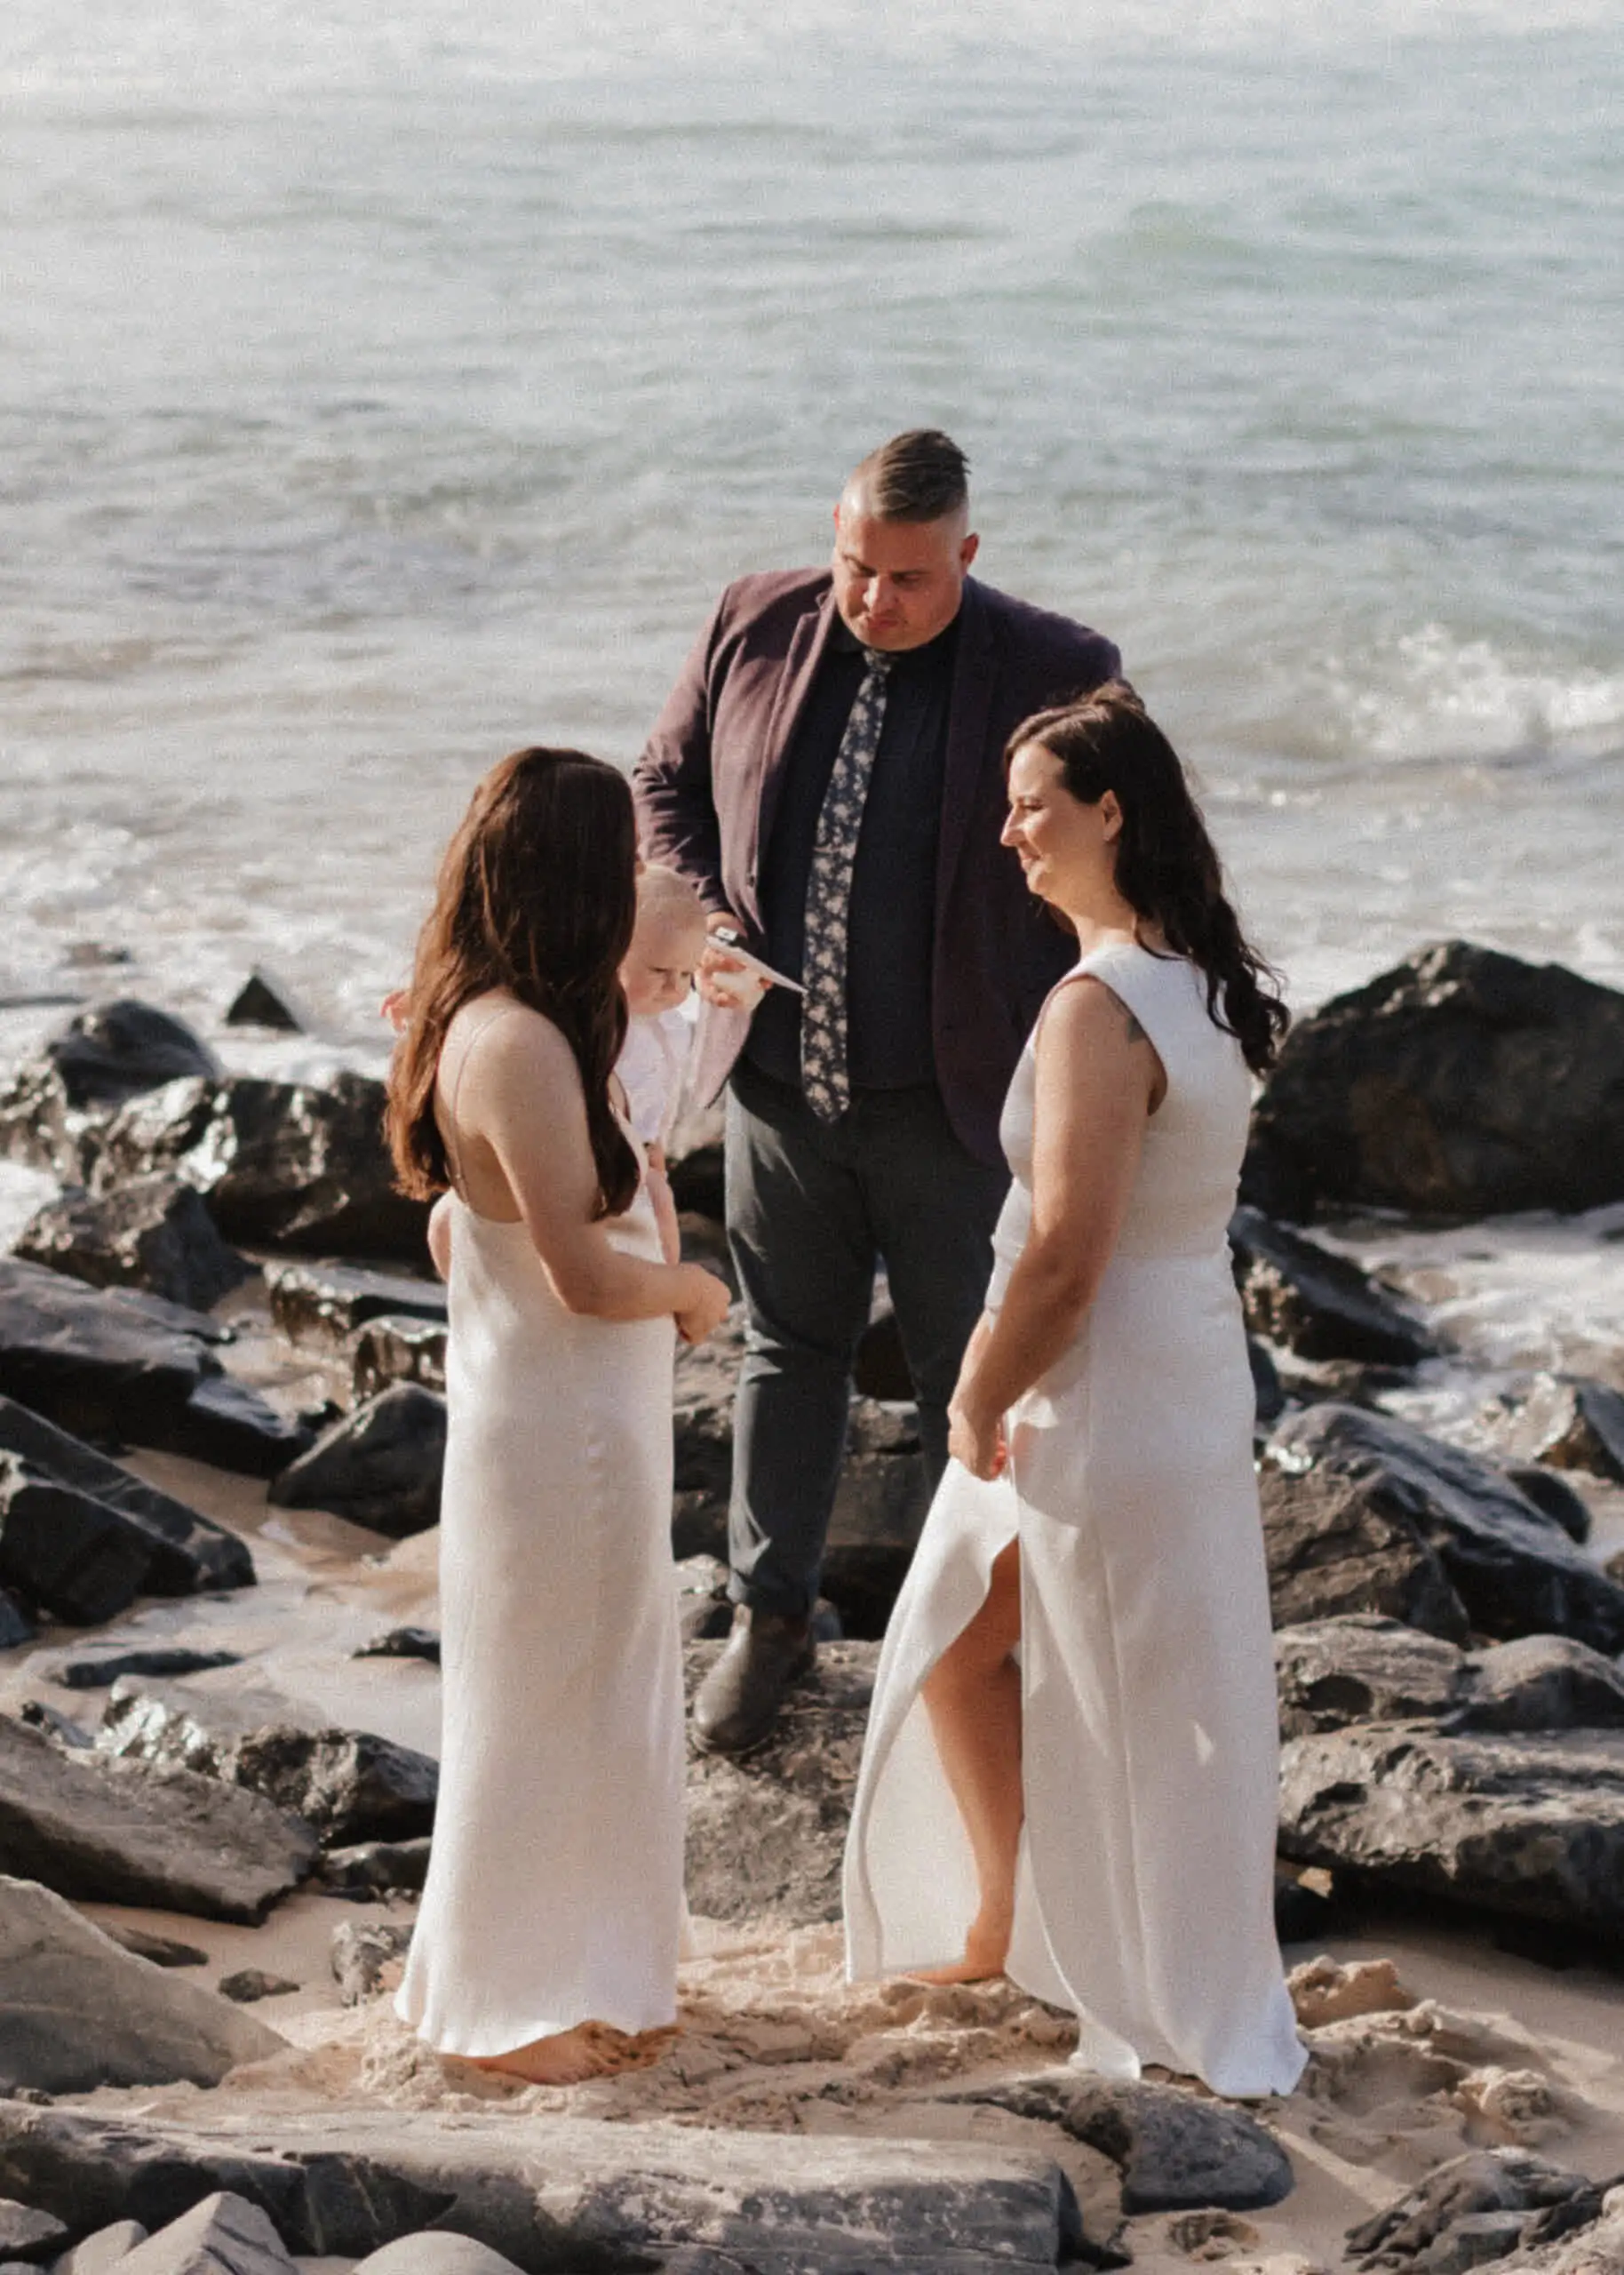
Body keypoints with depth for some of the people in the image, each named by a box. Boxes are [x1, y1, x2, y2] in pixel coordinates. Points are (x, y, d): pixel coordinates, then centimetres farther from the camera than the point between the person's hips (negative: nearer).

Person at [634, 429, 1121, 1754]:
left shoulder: (1051, 673, -12)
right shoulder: (755, 627, -2)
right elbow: (666, 780, 12)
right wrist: (698, 915, -5)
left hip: (955, 1098, -3)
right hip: (779, 1080, 3)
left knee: (970, 1376, 8)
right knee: (789, 1347, 17)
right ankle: (772, 1615, 32)